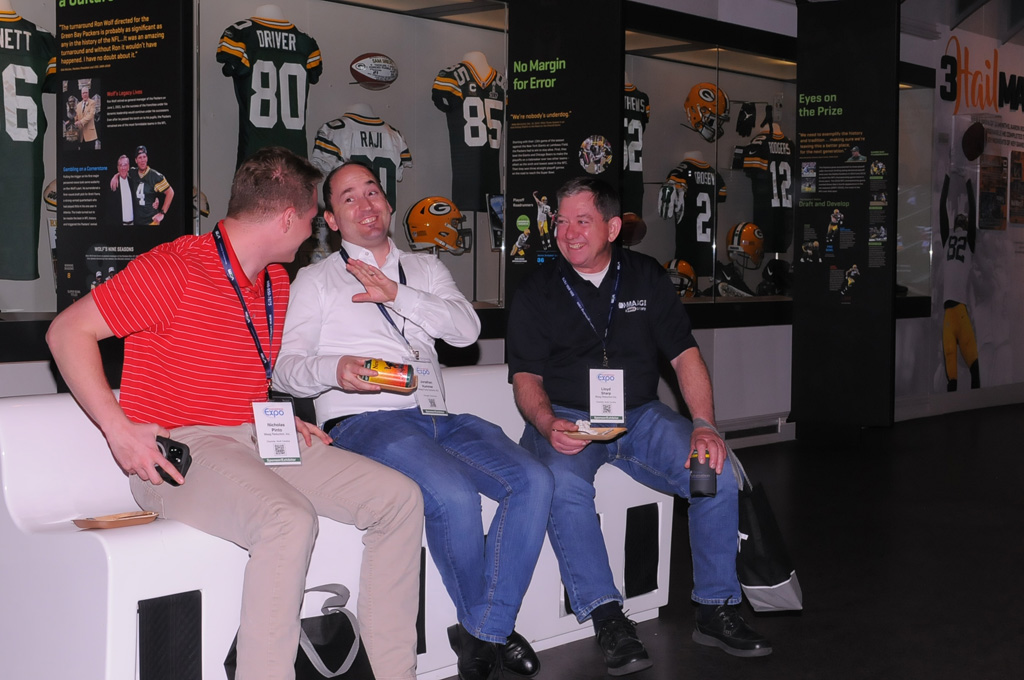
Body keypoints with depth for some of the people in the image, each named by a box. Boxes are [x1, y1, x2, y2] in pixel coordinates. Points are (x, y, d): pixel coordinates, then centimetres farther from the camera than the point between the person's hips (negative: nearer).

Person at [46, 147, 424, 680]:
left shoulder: (276, 282, 15)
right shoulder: (173, 268, -11)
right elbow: (68, 331, -10)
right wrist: (118, 429, -18)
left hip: (258, 438, 8)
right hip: (178, 452, -8)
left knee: (400, 499, -6)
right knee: (289, 520, -36)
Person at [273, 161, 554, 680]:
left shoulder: (425, 268, 25)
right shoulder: (317, 279, 15)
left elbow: (467, 329, 7)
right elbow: (284, 366, 4)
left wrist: (397, 295, -4)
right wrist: (334, 369, -18)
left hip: (435, 417, 5)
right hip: (362, 421, -4)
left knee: (532, 481, -21)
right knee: (454, 492, -33)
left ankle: (487, 631, -16)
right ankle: (480, 627, -10)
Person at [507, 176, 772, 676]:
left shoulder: (647, 277, 9)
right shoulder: (536, 292, 4)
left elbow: (685, 355, 4)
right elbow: (526, 377, -1)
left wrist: (704, 425, -11)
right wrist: (548, 426, -22)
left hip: (639, 415, 2)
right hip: (567, 419, -2)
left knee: (717, 470, -21)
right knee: (564, 484, -35)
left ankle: (716, 608, -7)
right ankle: (607, 617, -24)